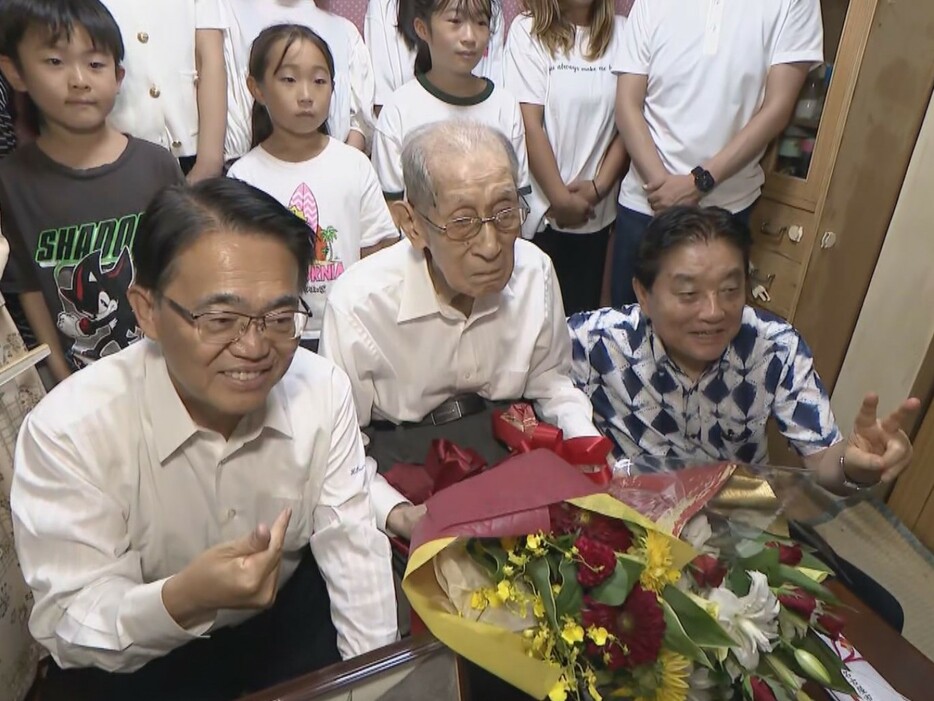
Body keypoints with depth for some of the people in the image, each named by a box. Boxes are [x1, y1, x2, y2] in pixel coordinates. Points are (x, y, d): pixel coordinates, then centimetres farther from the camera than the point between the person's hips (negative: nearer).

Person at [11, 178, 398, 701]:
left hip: (287, 620, 3)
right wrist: (181, 600, -41)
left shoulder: (324, 391, -18)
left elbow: (352, 546, -11)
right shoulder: (67, 431, -25)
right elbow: (68, 627, -21)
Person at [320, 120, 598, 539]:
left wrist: (588, 446, -6)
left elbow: (549, 378, 10)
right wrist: (395, 514, -29)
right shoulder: (358, 303, -21)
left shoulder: (535, 272, -7)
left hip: (512, 456, 5)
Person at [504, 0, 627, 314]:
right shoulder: (528, 30, -3)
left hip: (597, 211, 3)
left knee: (584, 311, 8)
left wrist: (599, 186, -6)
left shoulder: (621, 32, 5)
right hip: (540, 208, -2)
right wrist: (560, 198, -8)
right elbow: (529, 124, -8)